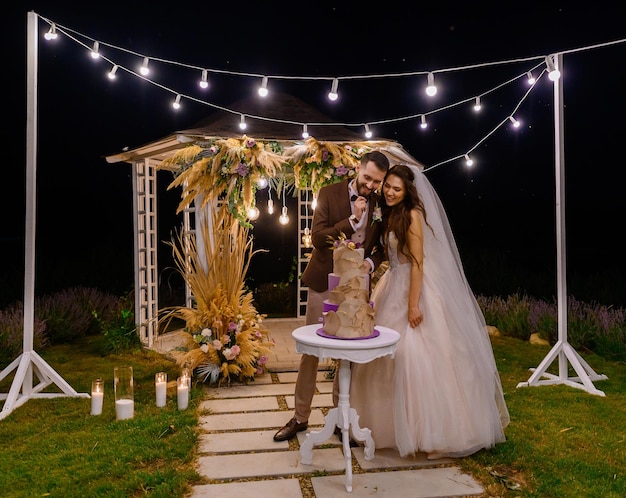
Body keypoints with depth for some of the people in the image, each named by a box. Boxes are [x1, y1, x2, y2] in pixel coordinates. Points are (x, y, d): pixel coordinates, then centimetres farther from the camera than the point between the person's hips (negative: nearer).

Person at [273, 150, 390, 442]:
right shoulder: (329, 193, -7)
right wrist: (352, 219, -21)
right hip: (324, 284, -2)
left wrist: (371, 262, -12)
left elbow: (383, 246, 9)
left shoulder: (380, 203, 1)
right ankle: (300, 417, 22)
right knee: (311, 352, 6)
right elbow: (317, 237, -13)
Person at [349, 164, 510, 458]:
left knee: (414, 355, -7)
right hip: (394, 288, 9)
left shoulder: (412, 215, -13)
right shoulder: (390, 215, 11)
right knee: (390, 354, 13)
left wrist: (414, 305, -22)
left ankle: (428, 429, 7)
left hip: (415, 289, -9)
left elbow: (418, 262, -18)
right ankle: (395, 423, 29)